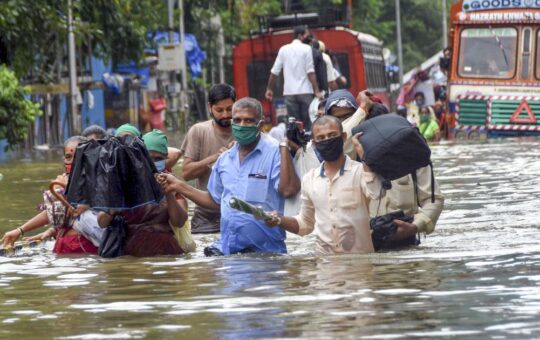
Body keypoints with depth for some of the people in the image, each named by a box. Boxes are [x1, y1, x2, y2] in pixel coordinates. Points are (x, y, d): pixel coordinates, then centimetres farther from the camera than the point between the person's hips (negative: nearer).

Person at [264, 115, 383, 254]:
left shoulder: (360, 171, 1)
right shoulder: (309, 179, 15)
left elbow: (376, 192, -21)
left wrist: (363, 153, -16)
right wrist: (280, 220, 7)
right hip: (324, 257, 3)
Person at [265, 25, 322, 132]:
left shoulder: (283, 49, 9)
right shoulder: (306, 49, -3)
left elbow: (274, 72, 7)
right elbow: (310, 72, -10)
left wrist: (269, 89, 15)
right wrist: (316, 91, -11)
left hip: (289, 92, 3)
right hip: (305, 91, -3)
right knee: (308, 123, 0)